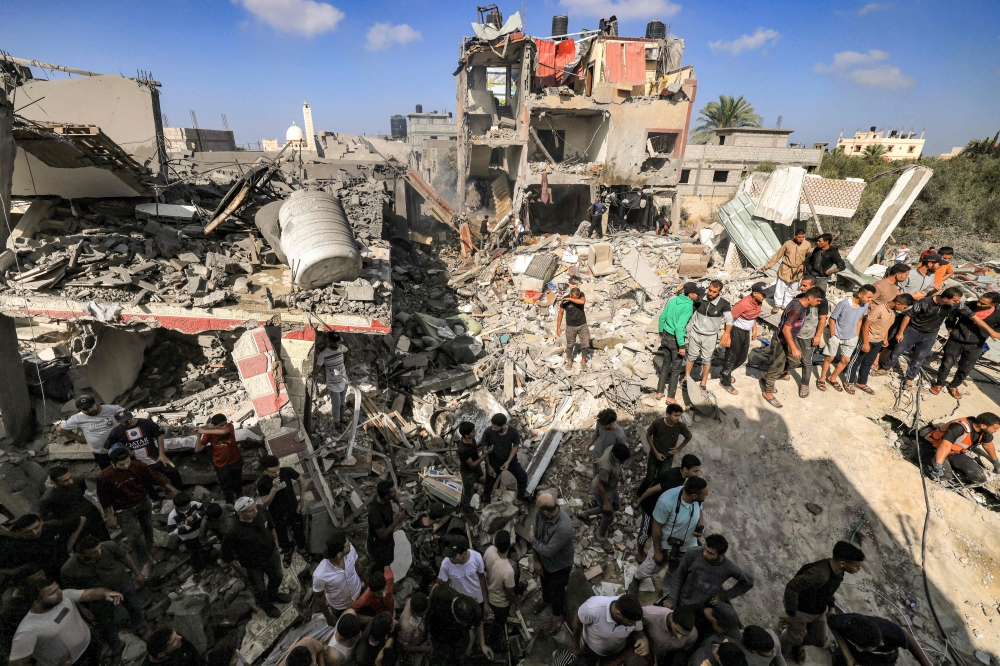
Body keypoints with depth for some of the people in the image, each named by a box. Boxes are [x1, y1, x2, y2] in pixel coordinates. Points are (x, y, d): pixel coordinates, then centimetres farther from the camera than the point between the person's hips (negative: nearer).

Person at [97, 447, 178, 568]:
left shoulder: (137, 466, -20)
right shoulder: (104, 477, -24)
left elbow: (154, 476, -8)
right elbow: (105, 500, -11)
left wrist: (172, 489, -5)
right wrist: (110, 517, -7)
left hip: (143, 502, 2)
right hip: (124, 510, -2)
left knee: (147, 527, 20)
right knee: (135, 536, -5)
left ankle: (149, 550, 46)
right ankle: (145, 562, 14)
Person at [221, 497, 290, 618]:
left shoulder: (260, 514, -23)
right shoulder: (233, 532, -37)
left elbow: (271, 527, 0)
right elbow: (227, 555, -21)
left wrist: (276, 542, 7)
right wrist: (241, 570, -11)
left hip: (272, 554, 4)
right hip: (253, 565, -4)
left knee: (277, 577, 27)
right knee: (259, 588, 23)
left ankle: (273, 595, 60)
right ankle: (266, 605, 55)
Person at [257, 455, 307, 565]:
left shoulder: (287, 471, -24)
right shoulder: (262, 482, -26)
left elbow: (301, 480, -6)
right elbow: (265, 503, -22)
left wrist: (302, 499, -3)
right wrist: (274, 488, -38)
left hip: (293, 509, 0)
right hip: (277, 515, 0)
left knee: (299, 531, 19)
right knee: (282, 536, 23)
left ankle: (302, 549, 50)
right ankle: (287, 552, 54)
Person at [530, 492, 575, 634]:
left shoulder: (564, 527, -45)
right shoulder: (540, 513, -25)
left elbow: (548, 551, -34)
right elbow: (536, 535, -9)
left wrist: (531, 539, -20)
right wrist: (536, 560, -4)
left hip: (560, 564, -5)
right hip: (544, 559, 5)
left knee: (557, 591, 21)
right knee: (545, 583, 32)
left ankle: (557, 616, 51)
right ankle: (545, 600, 64)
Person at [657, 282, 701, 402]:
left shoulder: (673, 300, 0)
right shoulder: (688, 307, -21)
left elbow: (662, 317, 6)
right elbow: (679, 327, -26)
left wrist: (661, 333, 18)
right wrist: (681, 346, -20)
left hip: (665, 337, 6)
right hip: (675, 340, -6)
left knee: (665, 364, 22)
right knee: (676, 369, 12)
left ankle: (659, 392, 29)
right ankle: (670, 397, 22)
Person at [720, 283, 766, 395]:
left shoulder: (758, 302, -3)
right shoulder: (744, 303, -27)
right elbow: (730, 318, -23)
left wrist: (754, 329, 18)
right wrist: (727, 335, -21)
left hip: (746, 332, 9)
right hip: (736, 331, -9)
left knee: (742, 357, 19)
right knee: (731, 358, 3)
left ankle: (726, 374, 40)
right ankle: (726, 382, 19)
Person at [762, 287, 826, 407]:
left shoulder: (802, 303, -2)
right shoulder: (797, 309, -31)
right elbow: (785, 329, -30)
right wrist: (794, 348, -26)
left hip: (791, 338, 9)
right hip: (781, 341, -9)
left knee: (796, 361, 19)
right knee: (777, 366, 3)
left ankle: (769, 377, 35)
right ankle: (768, 392, 19)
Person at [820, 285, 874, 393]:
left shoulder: (865, 305, -11)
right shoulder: (844, 303, -25)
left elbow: (859, 320, 6)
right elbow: (832, 319, -15)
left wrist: (857, 336, 6)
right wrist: (833, 335, -11)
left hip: (851, 338, 4)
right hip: (837, 336, -4)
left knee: (845, 360, 9)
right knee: (830, 358, 6)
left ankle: (833, 378, 27)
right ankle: (822, 378, 21)